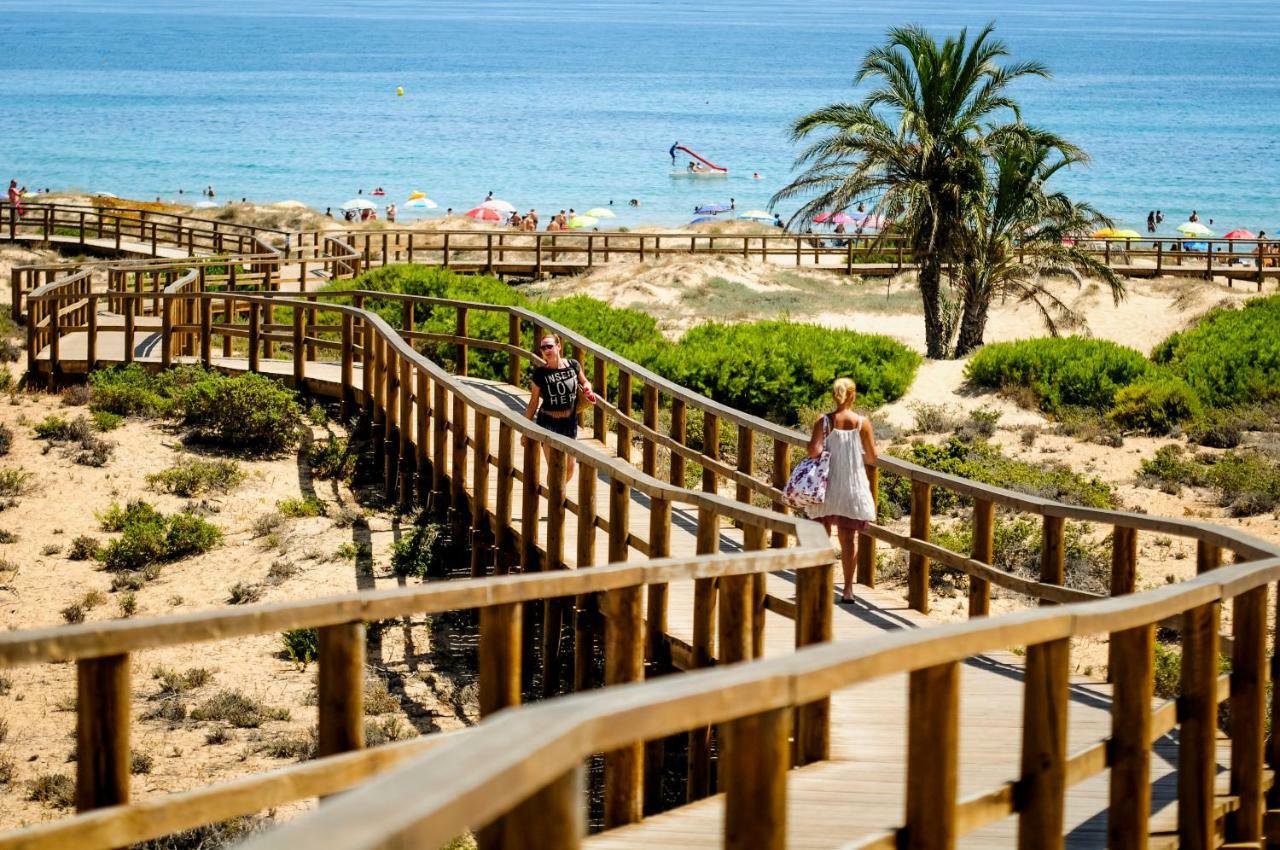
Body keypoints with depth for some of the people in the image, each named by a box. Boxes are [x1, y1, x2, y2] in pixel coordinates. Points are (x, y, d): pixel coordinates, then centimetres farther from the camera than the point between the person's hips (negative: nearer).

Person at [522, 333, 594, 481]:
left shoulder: (573, 365, -4)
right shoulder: (540, 373, -10)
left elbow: (584, 382, 15)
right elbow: (533, 403, -2)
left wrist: (587, 388, -10)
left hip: (570, 422, 3)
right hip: (548, 423, -3)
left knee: (569, 469, 10)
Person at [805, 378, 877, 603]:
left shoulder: (824, 421, -8)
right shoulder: (862, 423, -7)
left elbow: (814, 450, -17)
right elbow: (872, 457, -3)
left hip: (827, 485, 0)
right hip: (853, 487, 0)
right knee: (849, 539, 6)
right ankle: (848, 589, 2)